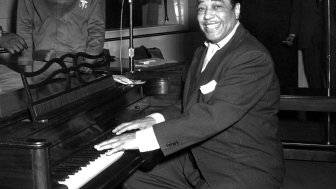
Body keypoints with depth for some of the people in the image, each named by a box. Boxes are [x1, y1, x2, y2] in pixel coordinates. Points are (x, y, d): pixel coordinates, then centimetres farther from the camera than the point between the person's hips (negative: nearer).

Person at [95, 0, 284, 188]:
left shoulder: (254, 57, -20)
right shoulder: (203, 52, 11)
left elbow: (213, 116, -29)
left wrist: (143, 138, -30)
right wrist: (156, 119, -5)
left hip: (246, 171, -8)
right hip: (198, 160, 9)